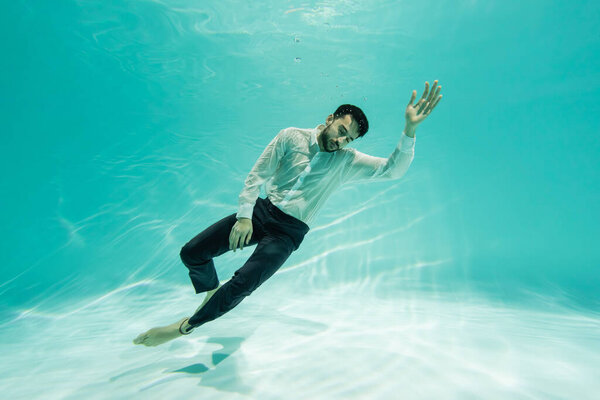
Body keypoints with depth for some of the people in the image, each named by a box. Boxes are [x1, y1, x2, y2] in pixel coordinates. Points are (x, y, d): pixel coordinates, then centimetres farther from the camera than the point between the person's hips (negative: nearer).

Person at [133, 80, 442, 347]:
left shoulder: (347, 161, -1)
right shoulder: (291, 137, -1)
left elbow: (393, 169, -12)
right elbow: (257, 174, 1)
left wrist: (410, 129, -28)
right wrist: (244, 215, -9)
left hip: (290, 230, -2)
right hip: (262, 211, 2)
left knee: (243, 284, -21)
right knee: (191, 253, -4)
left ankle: (184, 327, 5)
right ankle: (211, 291, 30)